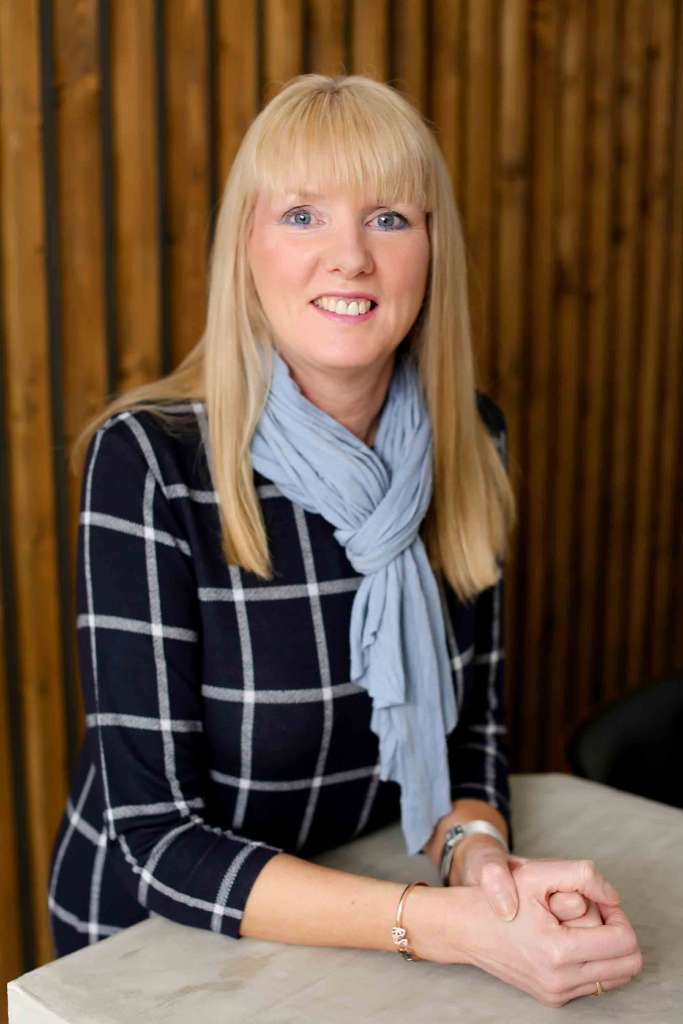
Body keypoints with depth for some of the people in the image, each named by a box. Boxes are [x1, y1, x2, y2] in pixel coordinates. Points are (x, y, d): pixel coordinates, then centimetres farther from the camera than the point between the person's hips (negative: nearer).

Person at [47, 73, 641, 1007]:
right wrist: (450, 924, -27)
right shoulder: (148, 461, -18)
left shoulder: (469, 442, -5)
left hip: (367, 953, 3)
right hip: (156, 951, -3)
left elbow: (472, 727, 3)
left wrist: (479, 856, -17)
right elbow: (157, 834, -18)